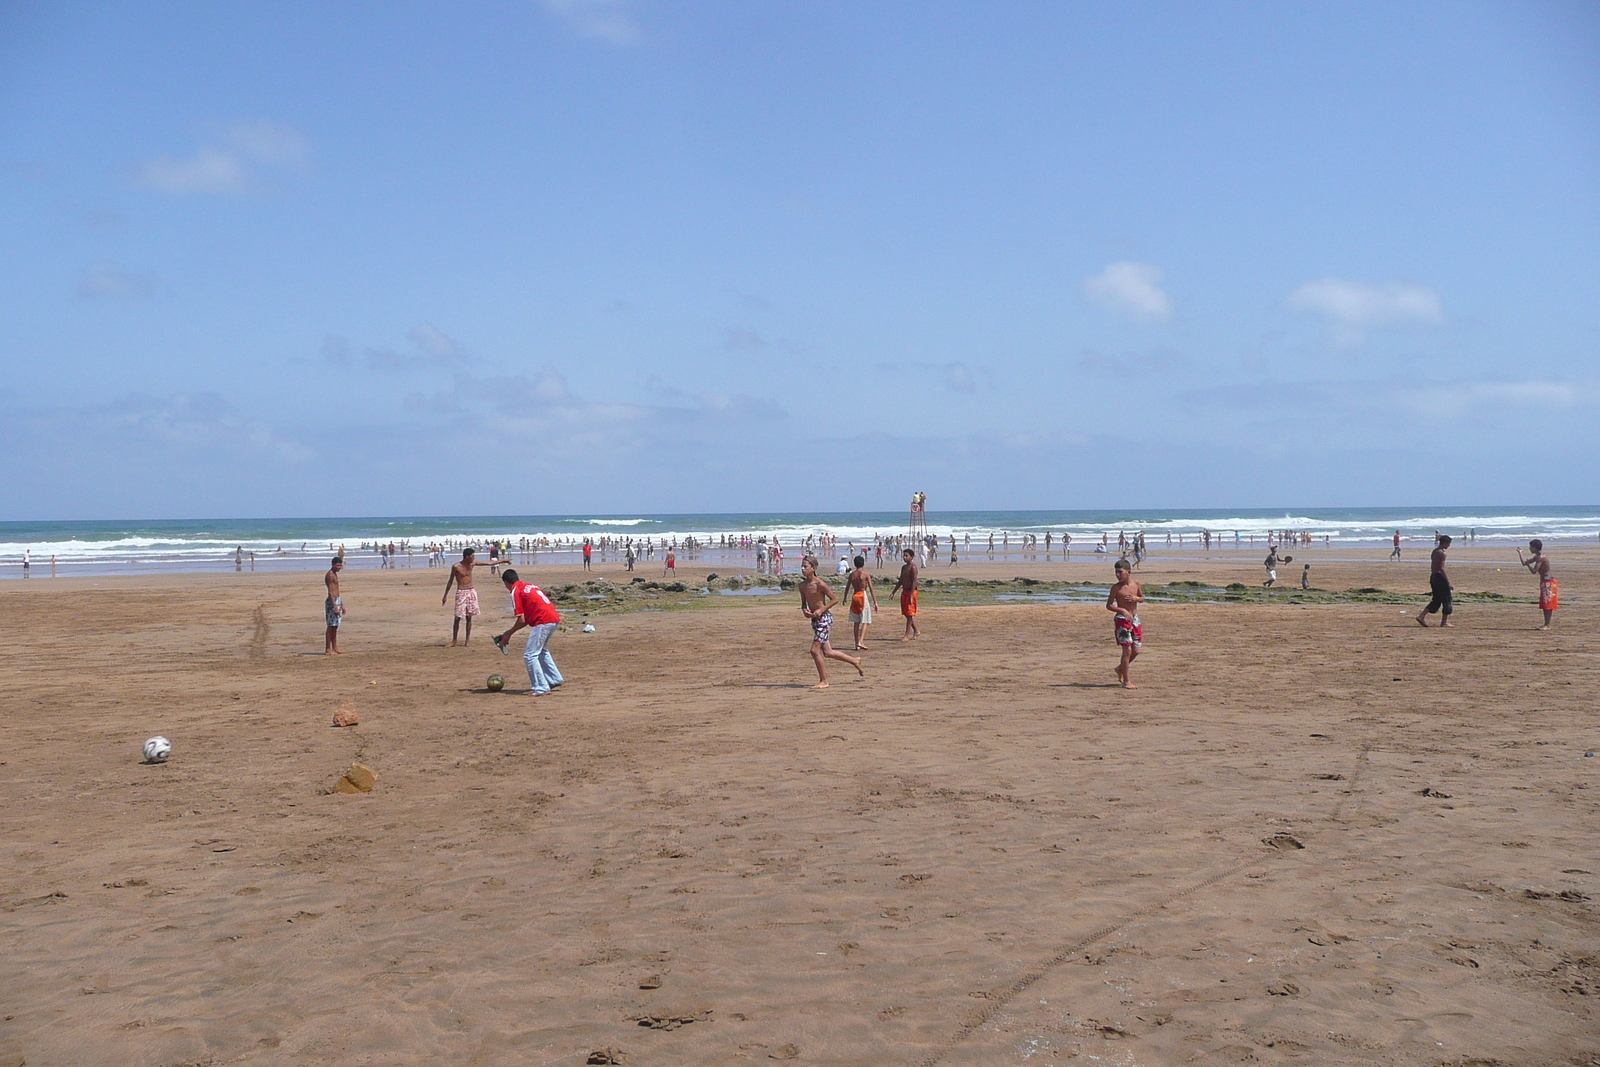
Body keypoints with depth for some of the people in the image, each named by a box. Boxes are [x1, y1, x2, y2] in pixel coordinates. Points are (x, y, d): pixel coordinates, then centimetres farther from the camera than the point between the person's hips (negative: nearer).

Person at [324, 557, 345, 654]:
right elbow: (330, 592, -20)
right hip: (332, 602, -10)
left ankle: (335, 648, 16)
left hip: (337, 600, 10)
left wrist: (342, 605, 23)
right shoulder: (329, 575, -14)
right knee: (331, 626, -7)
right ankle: (327, 649, -5)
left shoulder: (334, 575, 16)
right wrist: (335, 607, -24)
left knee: (335, 626, 12)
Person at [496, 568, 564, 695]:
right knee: (542, 651, 27)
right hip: (555, 619, 9)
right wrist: (510, 632, 23)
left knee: (530, 655, -3)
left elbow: (522, 620, -6)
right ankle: (555, 679, 30)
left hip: (543, 622, -9)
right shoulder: (529, 586, 24)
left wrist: (508, 634, 7)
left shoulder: (515, 591, -2)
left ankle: (541, 688, -6)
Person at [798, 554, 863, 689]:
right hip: (814, 620, 8)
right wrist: (804, 610, -3)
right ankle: (854, 661, 32)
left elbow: (835, 599, -11)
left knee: (815, 650, -10)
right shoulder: (802, 586, 7)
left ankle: (823, 681, 3)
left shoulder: (820, 584, -15)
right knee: (827, 652, 13)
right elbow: (803, 603, 18)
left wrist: (821, 610, -18)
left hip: (824, 618, -8)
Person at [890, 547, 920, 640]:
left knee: (909, 614, -6)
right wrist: (893, 592, 19)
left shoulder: (913, 567, -12)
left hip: (911, 592, -9)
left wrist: (911, 595, -24)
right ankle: (916, 631, 23)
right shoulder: (903, 567, 15)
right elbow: (900, 581, 22)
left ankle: (907, 635, -5)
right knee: (906, 614, 12)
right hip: (904, 591, 9)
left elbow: (914, 581, -18)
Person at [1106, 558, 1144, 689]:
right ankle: (1126, 681, -1)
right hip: (1122, 620, -5)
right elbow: (1108, 605, -8)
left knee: (1136, 650, 6)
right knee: (1127, 650, -9)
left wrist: (1136, 598, -6)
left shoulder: (1135, 584, 4)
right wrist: (1122, 610, -23)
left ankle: (1121, 669, 32)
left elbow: (1142, 598, 17)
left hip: (1135, 619, 5)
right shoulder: (1116, 588, -9)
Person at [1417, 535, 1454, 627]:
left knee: (1436, 600, 13)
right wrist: (1448, 581, -18)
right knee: (1446, 600, 1)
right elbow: (1441, 568, -20)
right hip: (1440, 577, -9)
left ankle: (1421, 616, 5)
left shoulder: (1434, 551, 14)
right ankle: (1444, 621, 5)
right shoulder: (1441, 553, -14)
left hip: (1433, 576, 9)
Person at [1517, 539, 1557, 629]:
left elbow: (1534, 571, -23)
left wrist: (1528, 564, -10)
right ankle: (1546, 624, 16)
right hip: (1544, 581, 10)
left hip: (1548, 581, -10)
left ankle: (1547, 625, -8)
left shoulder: (1541, 558, -18)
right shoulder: (1536, 557, 13)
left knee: (1547, 603, -8)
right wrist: (1520, 553, 15)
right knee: (1544, 604, 12)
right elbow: (1524, 563, 18)